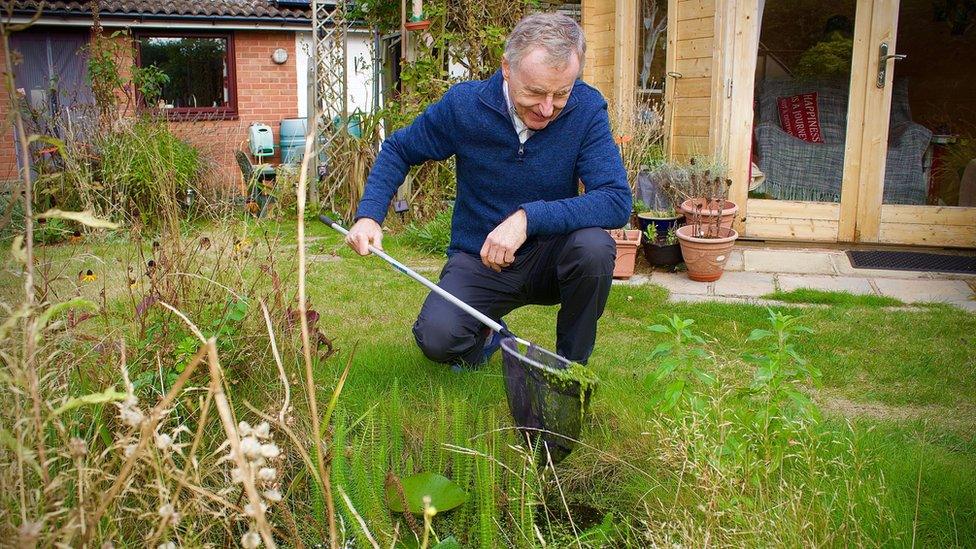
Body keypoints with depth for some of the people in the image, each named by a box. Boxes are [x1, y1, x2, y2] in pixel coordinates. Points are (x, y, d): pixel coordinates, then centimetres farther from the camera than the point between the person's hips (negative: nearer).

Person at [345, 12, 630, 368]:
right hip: (478, 262, 0)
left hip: (548, 258, 0)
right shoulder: (464, 104, -13)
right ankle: (486, 335, 15)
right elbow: (398, 149, 3)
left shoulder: (587, 110, -16)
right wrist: (368, 216, -13)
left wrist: (529, 217, -36)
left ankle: (572, 365, -5)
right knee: (436, 338, -26)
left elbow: (617, 201, -25)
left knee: (593, 245, -33)